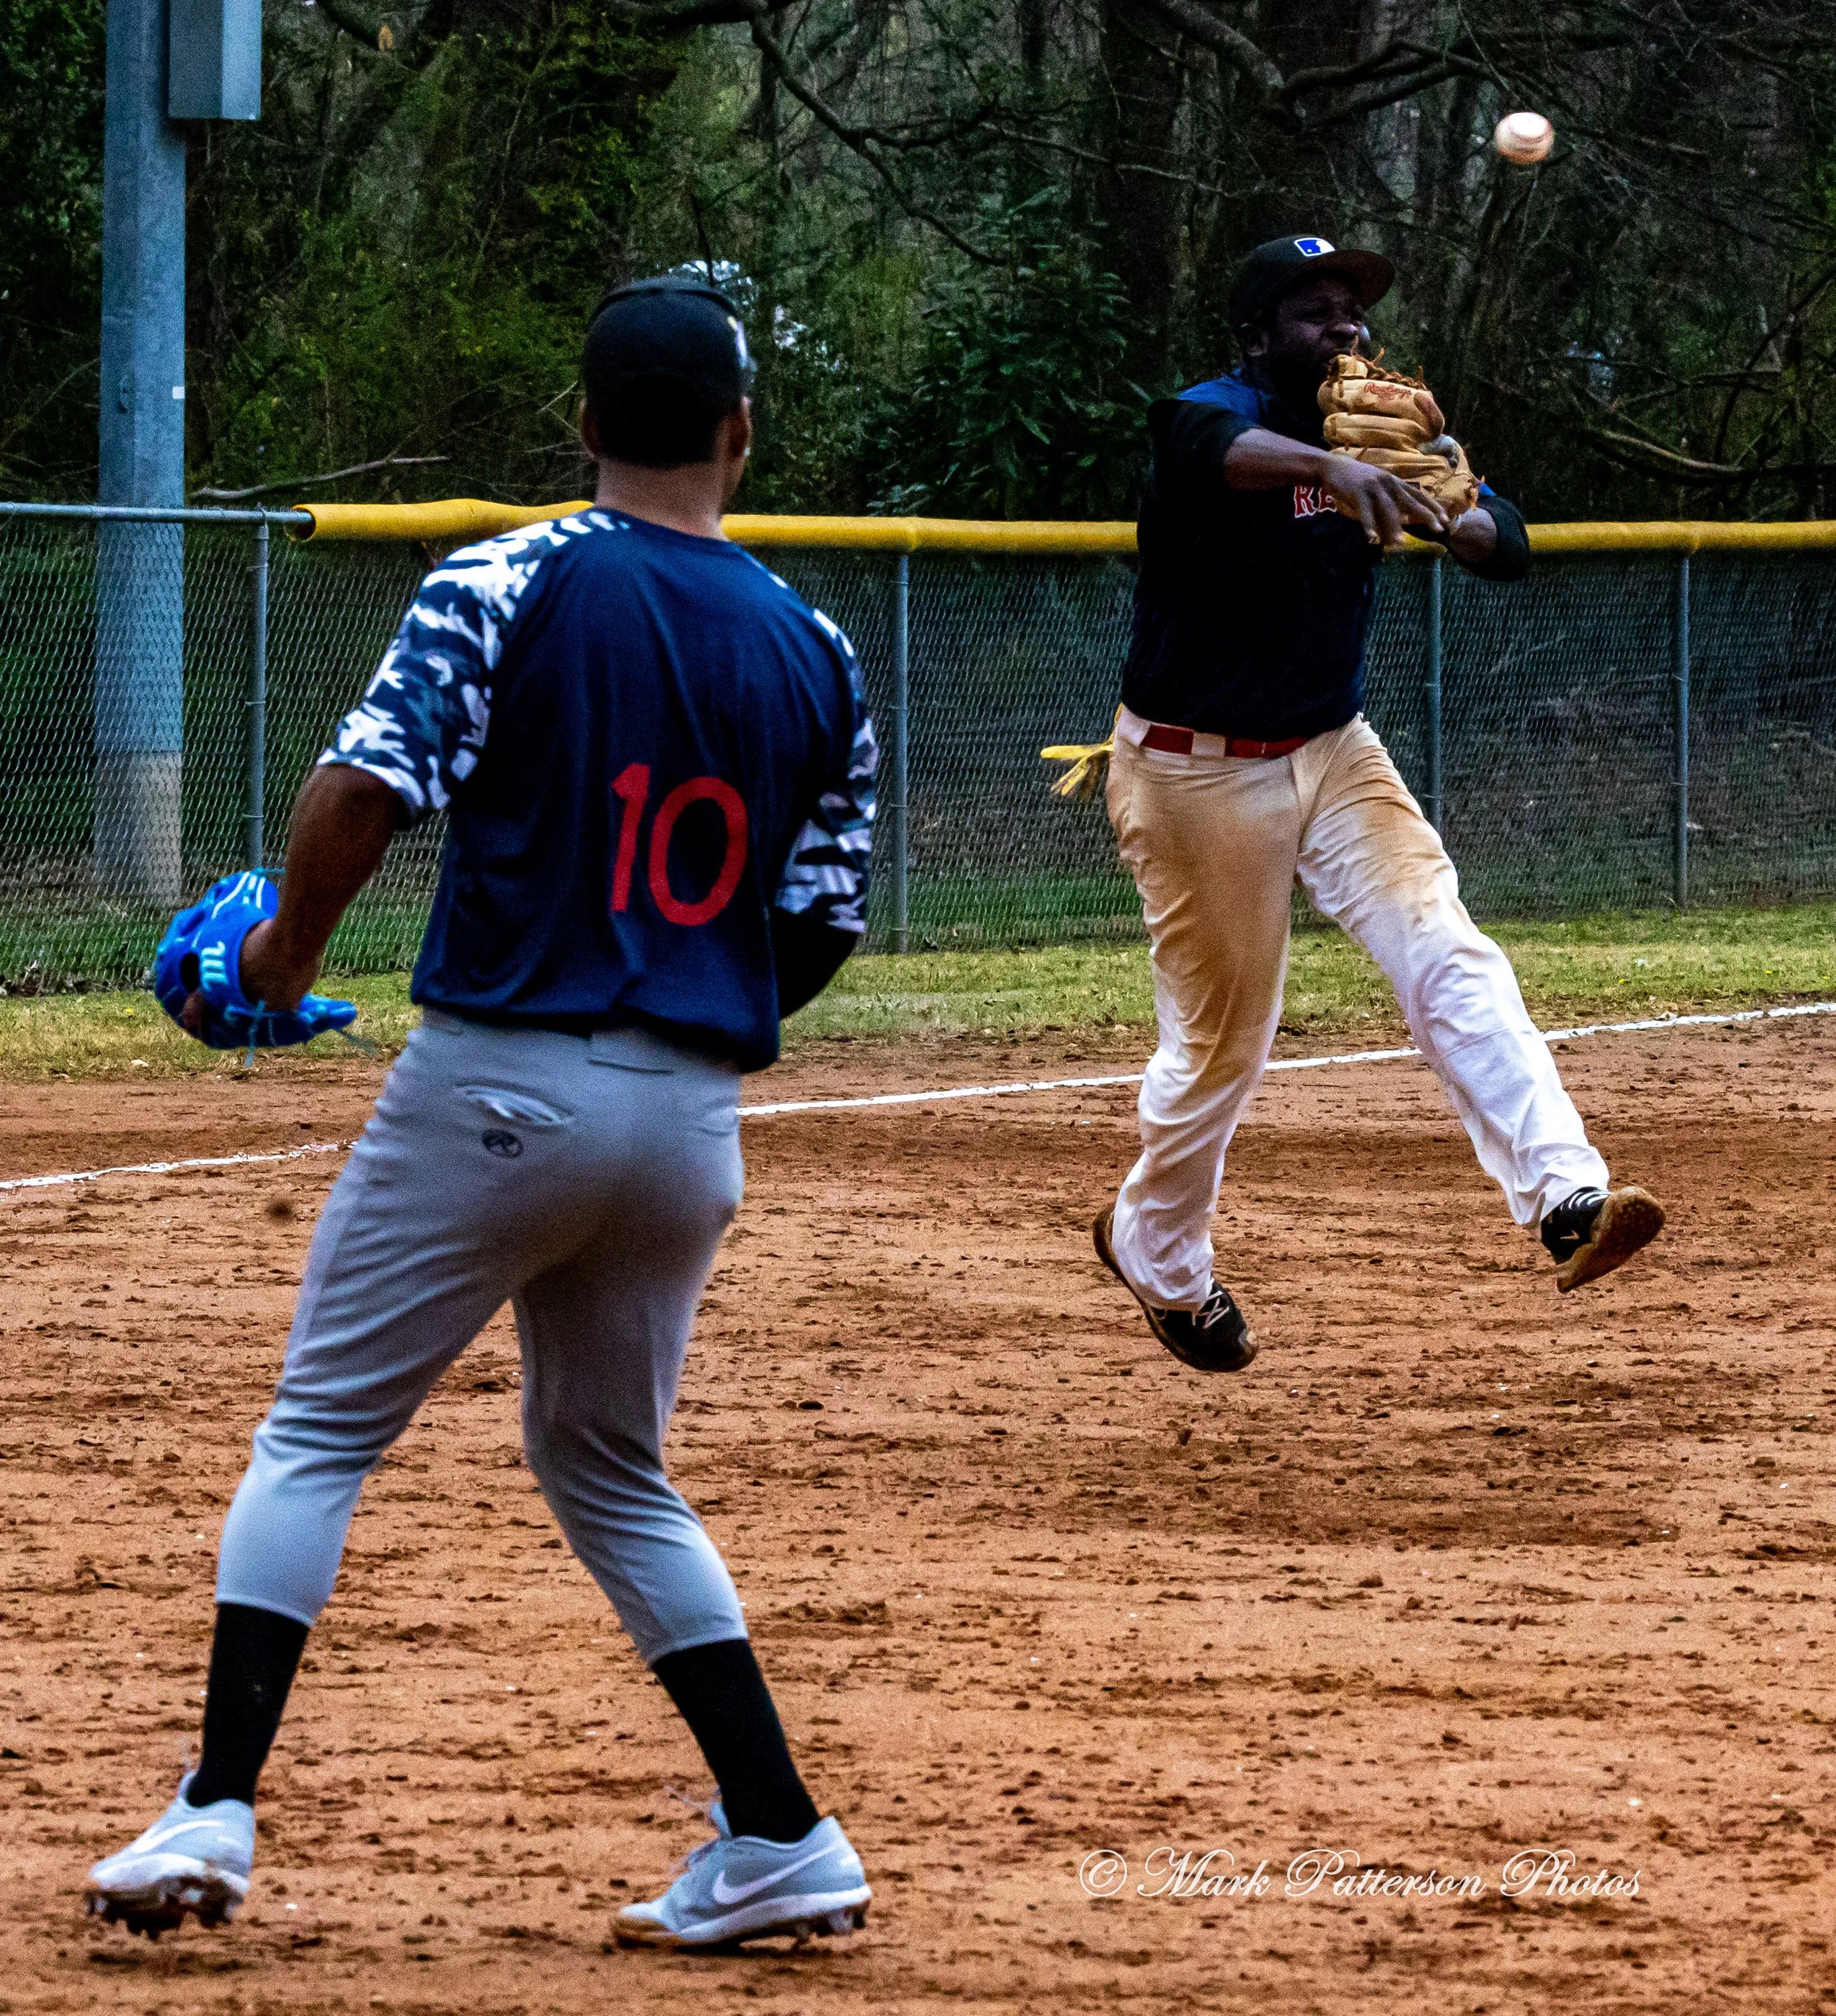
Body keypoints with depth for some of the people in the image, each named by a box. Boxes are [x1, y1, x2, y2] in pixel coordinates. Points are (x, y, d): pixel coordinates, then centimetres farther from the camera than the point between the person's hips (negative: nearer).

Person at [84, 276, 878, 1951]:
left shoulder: (508, 587, -7)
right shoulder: (814, 654, 6)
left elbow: (359, 795, -16)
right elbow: (825, 927, 8)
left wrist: (287, 952, 2)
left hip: (497, 1080, -4)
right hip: (694, 1120, 4)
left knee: (319, 1434, 5)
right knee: (611, 1467, 20)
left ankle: (220, 1811, -6)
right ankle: (779, 1840, 14)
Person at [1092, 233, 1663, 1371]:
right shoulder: (1225, 412, -16)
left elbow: (1509, 547, -8)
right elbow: (1208, 443, -43)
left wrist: (1448, 517, -32)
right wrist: (1333, 469, -62)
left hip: (1333, 754, 5)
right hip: (1198, 773, -5)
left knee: (1452, 960, -15)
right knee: (1223, 1041, 5)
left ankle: (1566, 1198, -27)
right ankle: (1159, 1254, 30)